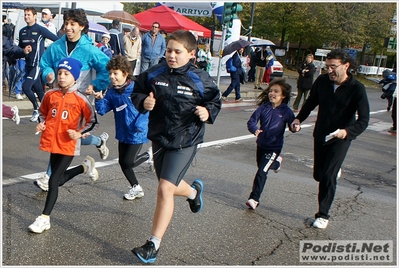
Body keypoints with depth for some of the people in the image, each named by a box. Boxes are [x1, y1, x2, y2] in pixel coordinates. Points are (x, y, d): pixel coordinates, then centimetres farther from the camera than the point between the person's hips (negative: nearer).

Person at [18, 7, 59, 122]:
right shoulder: (22, 31, 11)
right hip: (28, 65, 6)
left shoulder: (40, 30, -8)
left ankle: (36, 108, 3)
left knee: (26, 87, -16)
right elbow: (20, 47, 21)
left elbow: (57, 40, -8)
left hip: (37, 64, -6)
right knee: (38, 89, 12)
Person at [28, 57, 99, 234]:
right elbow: (43, 113, 19)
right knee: (59, 179, 17)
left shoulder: (80, 99, -10)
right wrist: (41, 124, 0)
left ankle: (44, 218, 6)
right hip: (52, 143, 5)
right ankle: (85, 166, 40)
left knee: (54, 181, -7)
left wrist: (80, 133, -17)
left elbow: (93, 121, -5)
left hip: (69, 146, -5)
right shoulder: (50, 95, 2)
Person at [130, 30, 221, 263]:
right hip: (159, 137, 5)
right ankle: (194, 191, 58)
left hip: (185, 141, -5)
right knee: (170, 186, 20)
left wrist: (208, 112, -19)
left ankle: (154, 244, 1)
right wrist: (143, 102, -16)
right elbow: (137, 92, 6)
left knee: (165, 188, -12)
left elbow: (215, 101, 2)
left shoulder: (200, 79, -10)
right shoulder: (155, 74, -4)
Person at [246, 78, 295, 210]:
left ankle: (254, 199, 1)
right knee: (261, 167, 26)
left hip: (274, 147, -5)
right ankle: (276, 162, 57)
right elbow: (251, 121, -9)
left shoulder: (286, 111, -12)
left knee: (261, 172, -10)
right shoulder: (263, 107, -6)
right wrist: (255, 130, -31)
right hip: (261, 144, 5)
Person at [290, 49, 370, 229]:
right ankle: (334, 171, 51)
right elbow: (311, 103, 8)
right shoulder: (322, 81, -8)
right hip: (320, 135, 4)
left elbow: (363, 120, -23)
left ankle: (323, 215, 5)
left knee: (328, 176, -12)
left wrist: (347, 131, -42)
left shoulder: (357, 89, -19)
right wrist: (299, 119, -8)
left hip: (340, 139, -4)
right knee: (318, 175, 14)